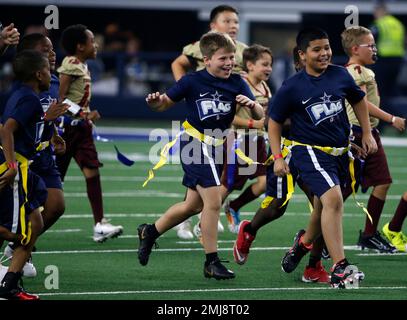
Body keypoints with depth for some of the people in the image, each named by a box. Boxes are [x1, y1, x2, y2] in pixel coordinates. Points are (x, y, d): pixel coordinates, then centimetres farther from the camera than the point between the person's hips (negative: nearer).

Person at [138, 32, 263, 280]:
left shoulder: (237, 83, 0)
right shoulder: (193, 81, -10)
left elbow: (260, 115, -3)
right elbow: (166, 103, -1)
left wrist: (252, 104, -26)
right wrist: (155, 102, -24)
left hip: (216, 148, 6)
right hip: (196, 145, -6)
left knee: (193, 205, 17)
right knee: (213, 201, -14)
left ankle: (150, 232, 38)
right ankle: (212, 262, -4)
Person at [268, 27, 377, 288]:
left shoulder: (341, 75, 0)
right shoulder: (292, 88, -9)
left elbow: (358, 100, 19)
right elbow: (274, 122, 1)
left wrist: (367, 134, 17)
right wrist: (278, 157, -5)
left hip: (340, 150, 5)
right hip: (310, 151, -5)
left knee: (324, 207, 18)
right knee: (333, 198, -24)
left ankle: (304, 243, 50)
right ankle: (340, 269, -26)